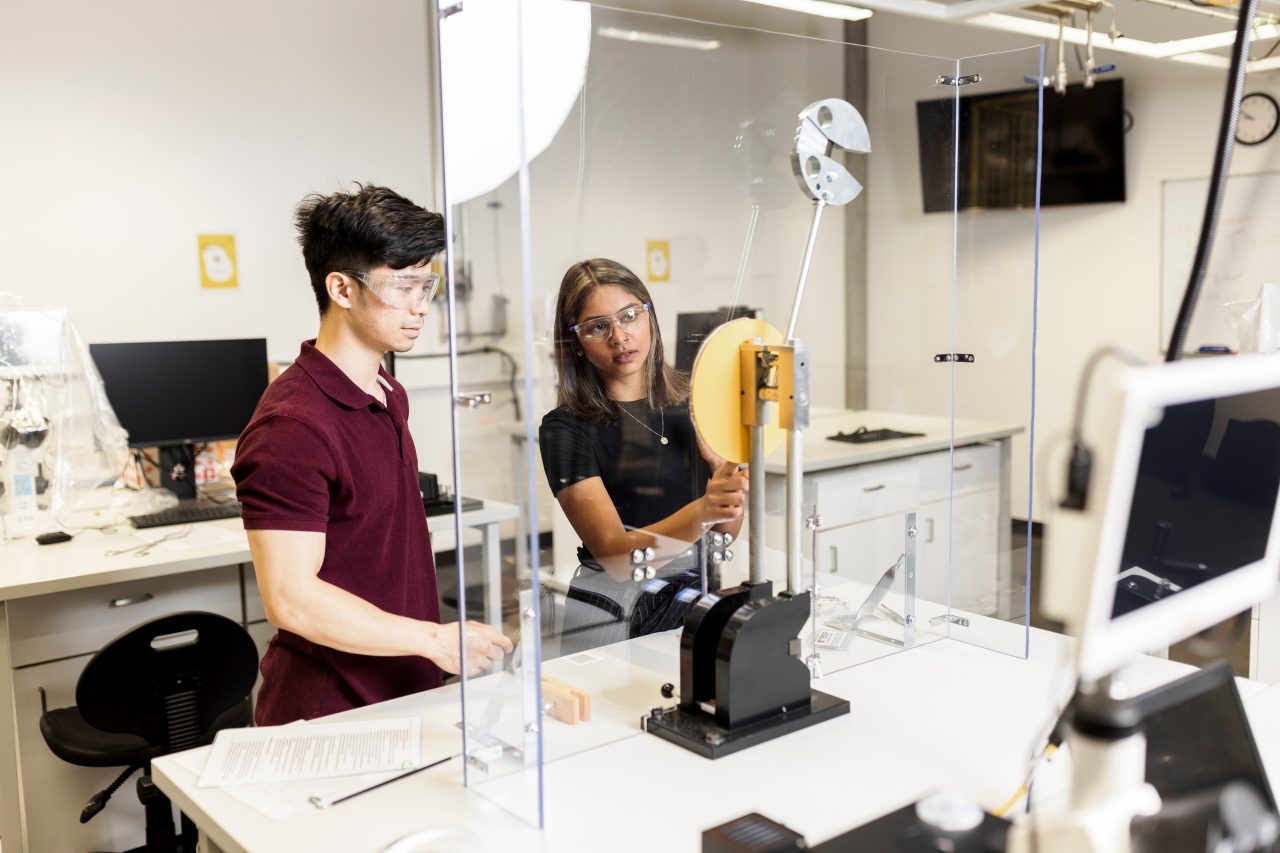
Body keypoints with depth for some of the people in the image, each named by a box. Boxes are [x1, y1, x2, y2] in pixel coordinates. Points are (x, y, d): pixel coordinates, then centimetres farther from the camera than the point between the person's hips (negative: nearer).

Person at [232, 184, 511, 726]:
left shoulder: (390, 396, 9)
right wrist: (434, 639, -22)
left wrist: (439, 639, 15)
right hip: (329, 717, -8)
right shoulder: (294, 424, -22)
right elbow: (290, 599, -25)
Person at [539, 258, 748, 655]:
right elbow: (616, 555, -16)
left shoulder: (691, 399, 7)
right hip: (613, 618, -3)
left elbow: (728, 531, 6)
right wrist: (700, 513, -32)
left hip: (699, 600, 4)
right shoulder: (566, 428, -5)